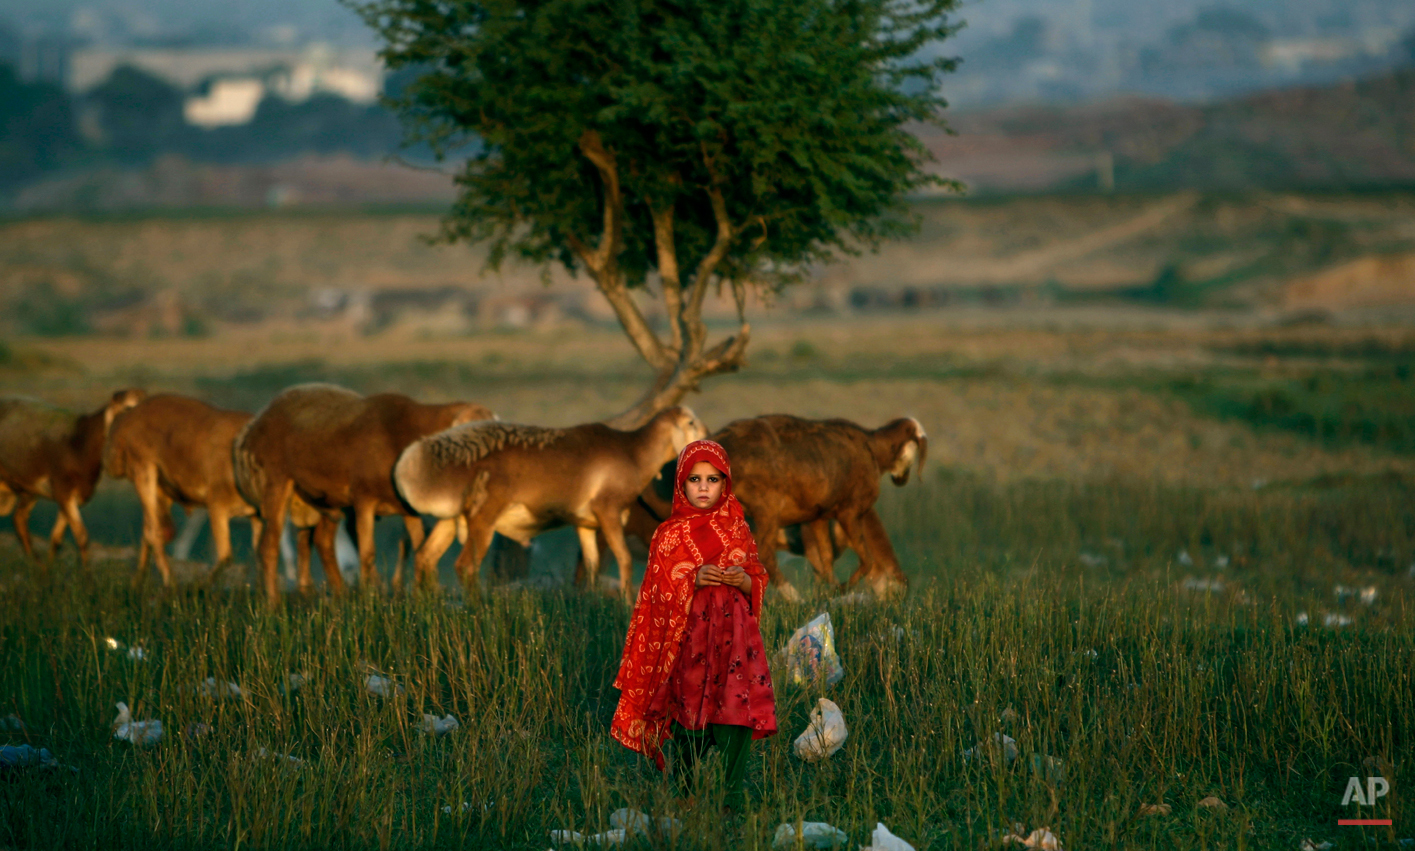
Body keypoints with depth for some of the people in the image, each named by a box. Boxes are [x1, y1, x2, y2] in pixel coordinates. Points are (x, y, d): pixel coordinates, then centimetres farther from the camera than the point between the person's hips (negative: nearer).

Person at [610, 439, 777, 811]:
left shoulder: (737, 529, 9)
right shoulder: (669, 535, 3)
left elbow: (759, 585, 11)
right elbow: (660, 595, 0)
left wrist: (744, 581, -11)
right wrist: (695, 581, -16)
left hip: (734, 641, 1)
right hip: (689, 641, -1)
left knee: (733, 728, -10)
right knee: (691, 736, -1)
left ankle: (734, 806, -6)